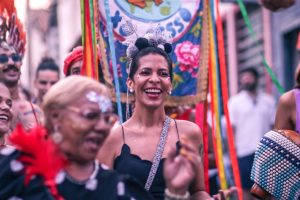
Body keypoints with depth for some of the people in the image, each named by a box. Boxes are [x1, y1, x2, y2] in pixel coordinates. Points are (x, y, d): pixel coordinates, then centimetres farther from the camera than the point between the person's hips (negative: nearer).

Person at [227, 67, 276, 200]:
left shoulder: (268, 100, 8)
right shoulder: (234, 102, 3)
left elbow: (274, 126, 8)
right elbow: (231, 128, -1)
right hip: (245, 152, -2)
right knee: (245, 188, 1)